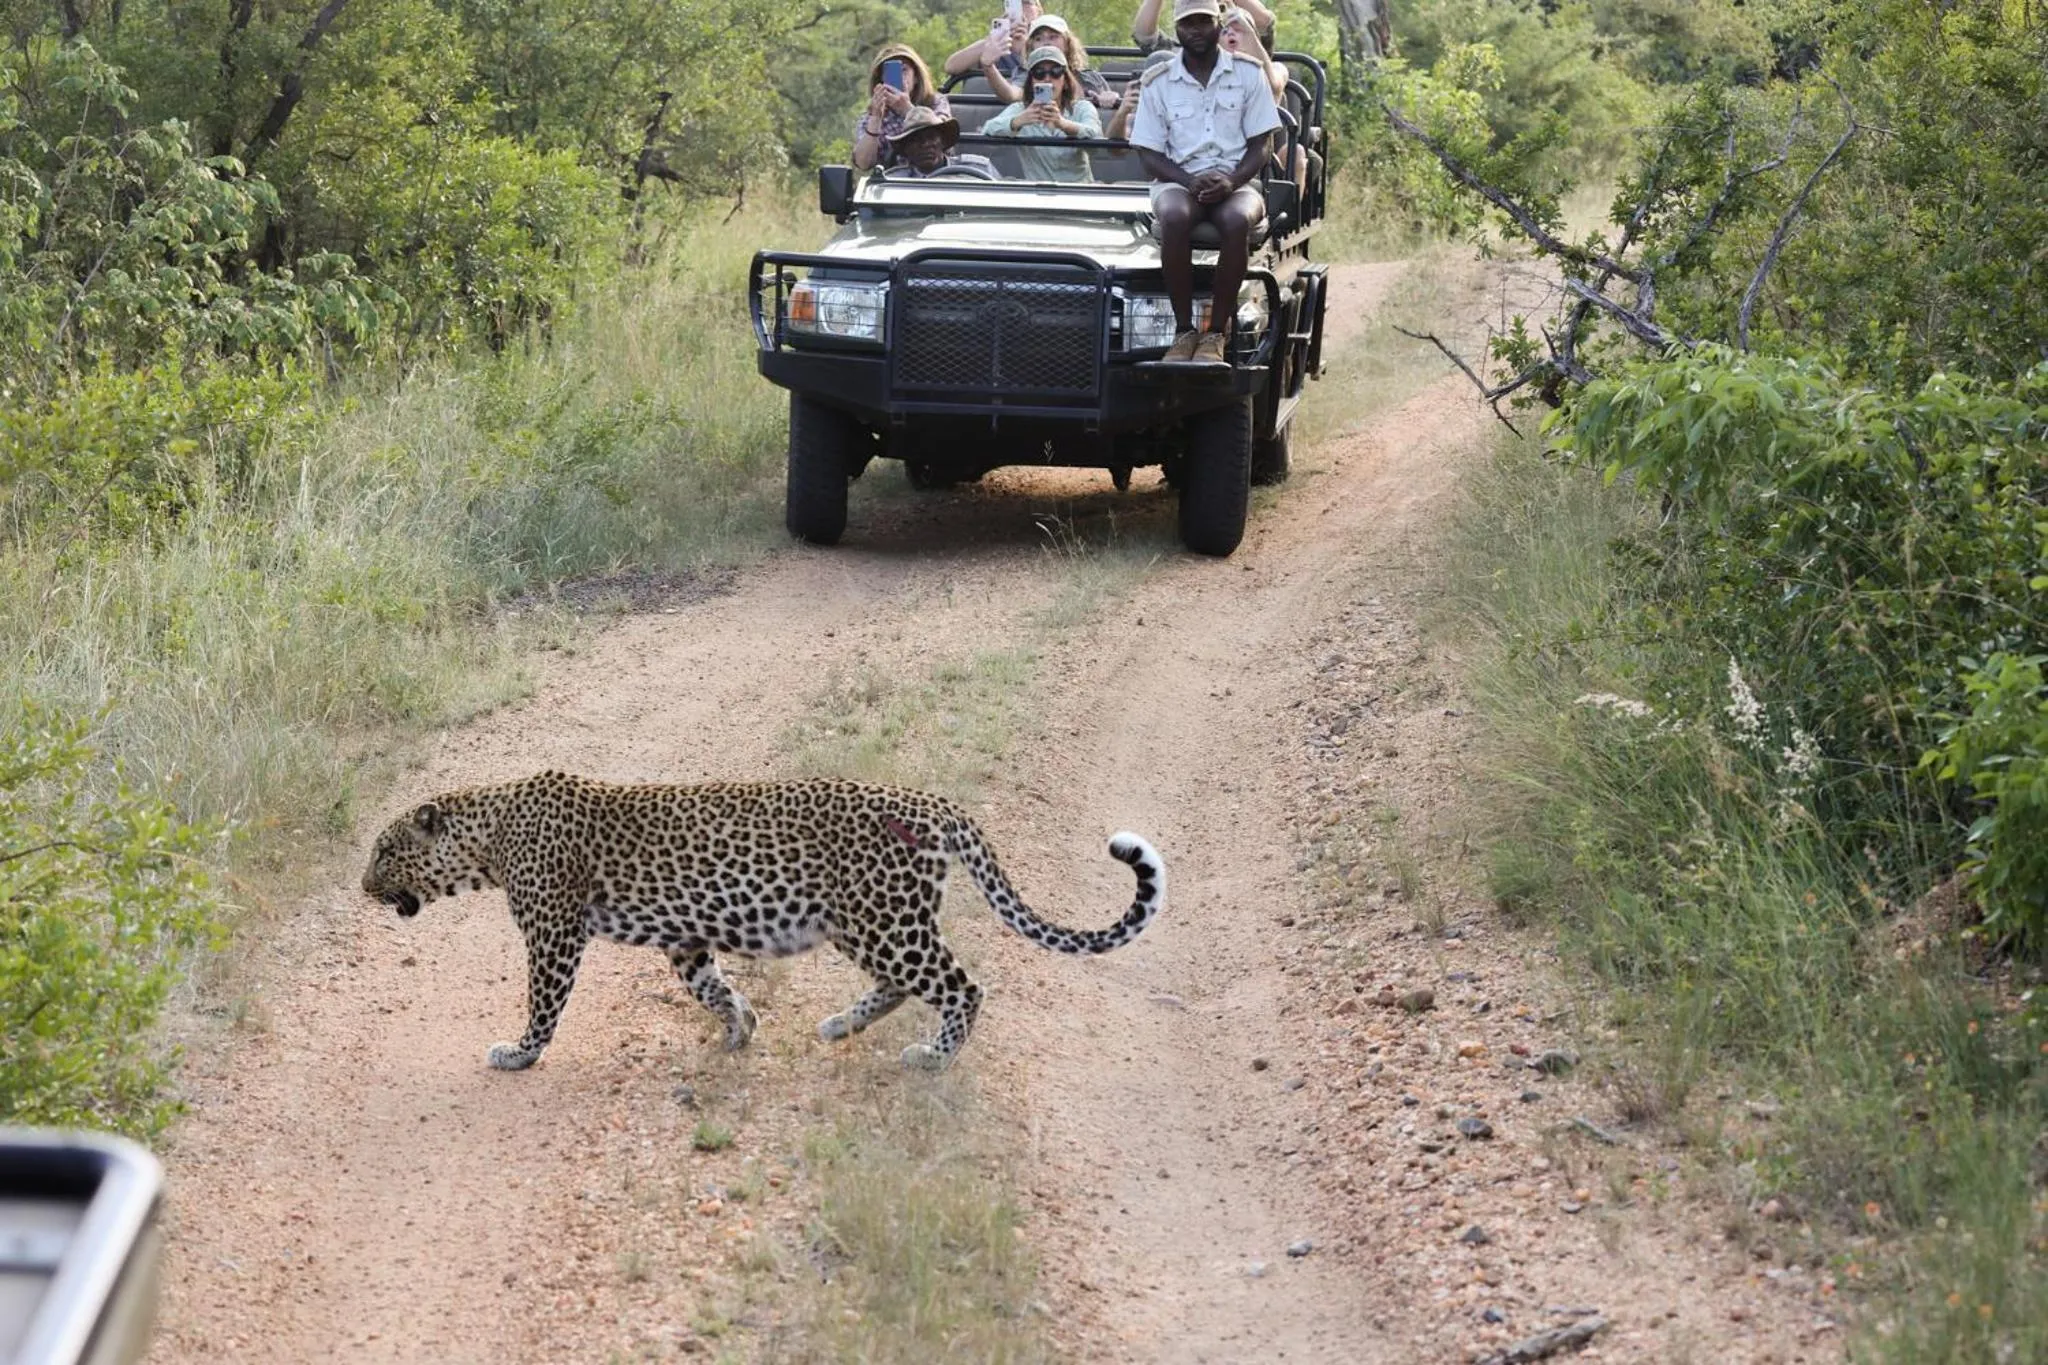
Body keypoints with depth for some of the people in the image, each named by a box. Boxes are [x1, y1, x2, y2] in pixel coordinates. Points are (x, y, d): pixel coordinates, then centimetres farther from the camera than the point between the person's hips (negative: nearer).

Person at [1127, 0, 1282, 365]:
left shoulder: (1249, 74, 6)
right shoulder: (1157, 82, 6)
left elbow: (1262, 144, 5)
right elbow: (1149, 155, 4)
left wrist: (1231, 180, -15)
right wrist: (1191, 181, -15)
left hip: (1235, 181, 0)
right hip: (1177, 181, 0)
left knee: (1236, 220, -37)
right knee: (1175, 217, -37)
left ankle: (1216, 333, -28)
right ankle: (1183, 331, -27)